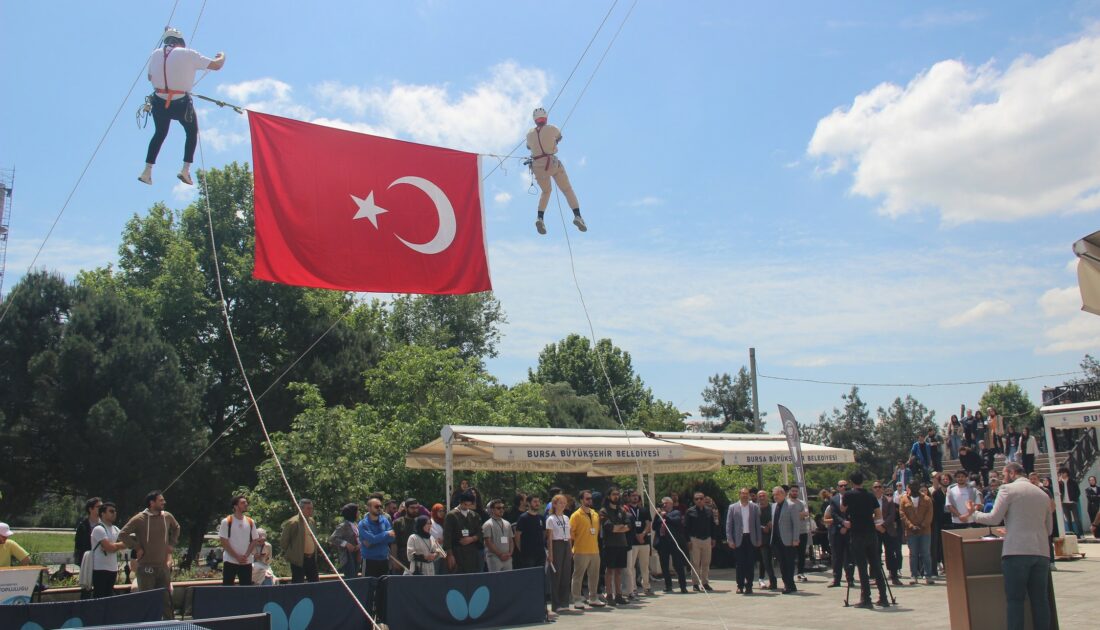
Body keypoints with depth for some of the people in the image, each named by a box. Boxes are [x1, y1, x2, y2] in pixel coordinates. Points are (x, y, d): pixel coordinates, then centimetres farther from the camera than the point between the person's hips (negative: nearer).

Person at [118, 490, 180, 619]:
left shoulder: (167, 516, 7)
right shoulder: (139, 519, -8)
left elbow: (176, 528, 27)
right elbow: (123, 534, -7)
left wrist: (171, 544, 16)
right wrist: (137, 548, -9)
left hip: (163, 566, 5)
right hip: (146, 567, -4)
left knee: (167, 599, 8)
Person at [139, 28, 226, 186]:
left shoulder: (156, 54, 4)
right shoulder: (188, 54, -8)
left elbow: (150, 77, 18)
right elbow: (216, 65, -3)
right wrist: (222, 56, 19)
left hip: (159, 102, 4)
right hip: (181, 103, -4)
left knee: (160, 134, 24)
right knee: (192, 132, 21)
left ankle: (147, 172, 20)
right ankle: (185, 170, 10)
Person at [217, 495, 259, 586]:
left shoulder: (251, 522, 7)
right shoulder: (226, 522, -5)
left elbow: (254, 541, 8)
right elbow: (224, 542, -8)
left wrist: (246, 555, -7)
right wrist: (237, 557, -13)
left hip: (246, 562, 4)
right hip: (230, 561, -4)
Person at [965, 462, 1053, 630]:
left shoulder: (1008, 489, 0)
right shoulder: (1043, 494, 17)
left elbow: (994, 518, -7)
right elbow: (1048, 529, 23)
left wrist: (974, 514, 11)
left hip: (1016, 551, -5)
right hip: (1041, 552, 5)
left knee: (1015, 599, -2)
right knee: (1040, 599, 7)